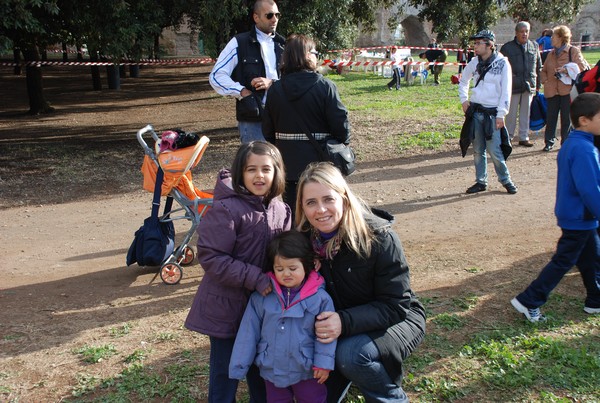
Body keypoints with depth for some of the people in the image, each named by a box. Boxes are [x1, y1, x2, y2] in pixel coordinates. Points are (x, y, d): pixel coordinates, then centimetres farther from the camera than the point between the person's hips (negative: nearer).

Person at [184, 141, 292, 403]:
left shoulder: (280, 210, 0)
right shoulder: (226, 209, -21)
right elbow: (210, 257, -23)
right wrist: (256, 279, -24)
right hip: (226, 306, -6)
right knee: (225, 371, 9)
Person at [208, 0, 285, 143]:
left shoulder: (282, 45, 13)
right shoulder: (239, 43, 1)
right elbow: (216, 76, -2)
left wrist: (272, 83, -12)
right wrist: (243, 92, -14)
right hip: (252, 120, -4)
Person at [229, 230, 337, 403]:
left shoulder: (320, 297, -14)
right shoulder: (261, 296, -8)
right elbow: (248, 332, -3)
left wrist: (324, 362, -11)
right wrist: (239, 366, -2)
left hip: (307, 372, -2)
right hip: (272, 371, 2)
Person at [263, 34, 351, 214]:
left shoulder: (275, 89, 0)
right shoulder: (325, 86, -13)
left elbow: (268, 130, 4)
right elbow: (340, 123, -13)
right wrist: (344, 145, 6)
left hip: (287, 161, 3)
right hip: (319, 162, -3)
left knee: (291, 210, 14)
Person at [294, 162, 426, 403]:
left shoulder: (379, 238, -25)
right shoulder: (305, 239, -12)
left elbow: (396, 307, -23)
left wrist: (345, 322, -36)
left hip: (396, 320, -3)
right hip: (339, 324, 4)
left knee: (352, 354, -30)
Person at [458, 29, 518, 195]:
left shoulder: (502, 63, -7)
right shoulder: (475, 62, 6)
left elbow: (506, 91, -8)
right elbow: (463, 81, 24)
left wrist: (501, 115, -12)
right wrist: (464, 100, 12)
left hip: (492, 113, -4)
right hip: (475, 111, 4)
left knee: (494, 150, -7)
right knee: (478, 150, 8)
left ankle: (506, 180, 12)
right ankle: (481, 181, 19)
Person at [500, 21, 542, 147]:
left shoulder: (534, 46, 10)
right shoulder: (507, 47, -2)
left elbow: (538, 66, 16)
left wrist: (538, 83, 12)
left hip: (529, 85, 4)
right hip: (513, 85, -4)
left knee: (525, 112, 9)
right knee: (511, 113, 2)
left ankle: (524, 137, 17)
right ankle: (508, 137, 12)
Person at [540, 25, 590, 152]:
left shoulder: (574, 51, -1)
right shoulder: (551, 54, 16)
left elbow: (582, 67, -7)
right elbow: (544, 70, 23)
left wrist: (567, 70, -20)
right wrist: (545, 80, 4)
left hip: (567, 90, -4)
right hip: (552, 91, 5)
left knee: (567, 118, 1)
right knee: (550, 118, 4)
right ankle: (549, 142, 13)